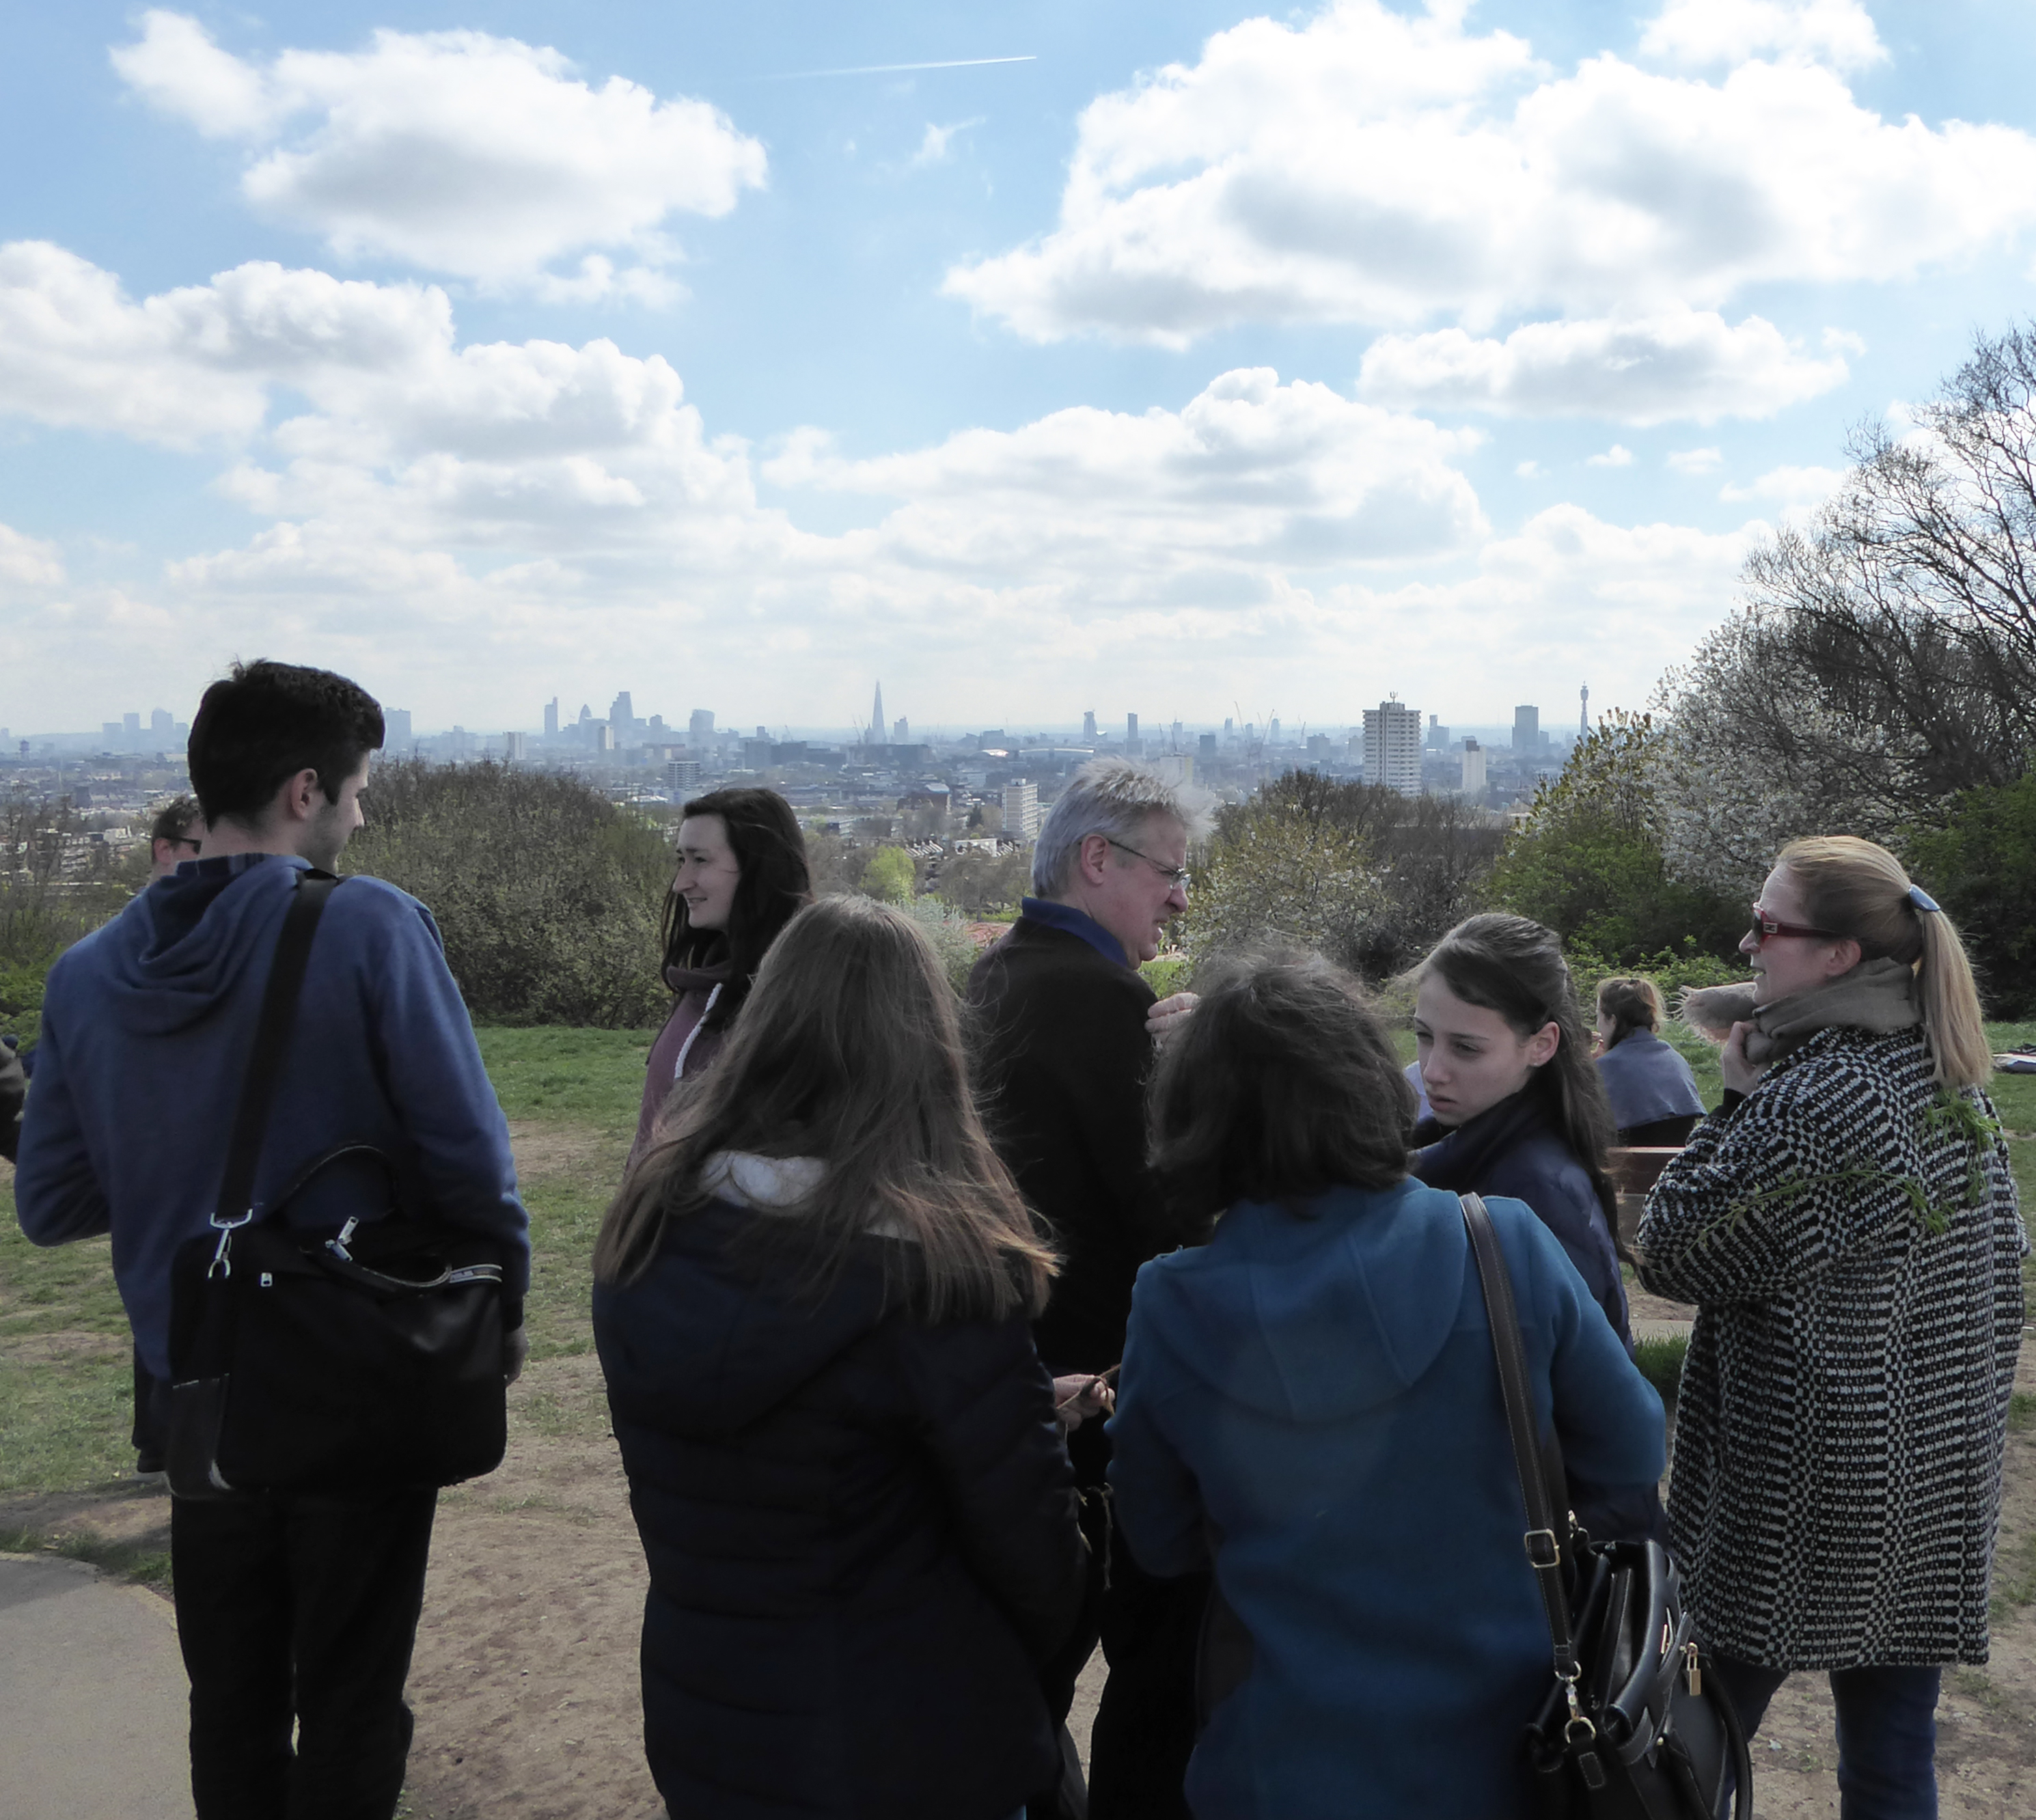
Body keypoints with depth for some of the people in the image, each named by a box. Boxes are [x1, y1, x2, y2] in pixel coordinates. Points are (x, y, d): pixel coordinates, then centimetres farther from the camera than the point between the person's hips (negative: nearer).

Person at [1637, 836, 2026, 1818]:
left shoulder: (1815, 1099, -22)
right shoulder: (1954, 1082, 5)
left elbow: (1672, 1250, -14)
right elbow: (2004, 1267, 15)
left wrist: (1734, 1099, -7)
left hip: (1804, 1497, -8)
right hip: (1941, 1479, 8)